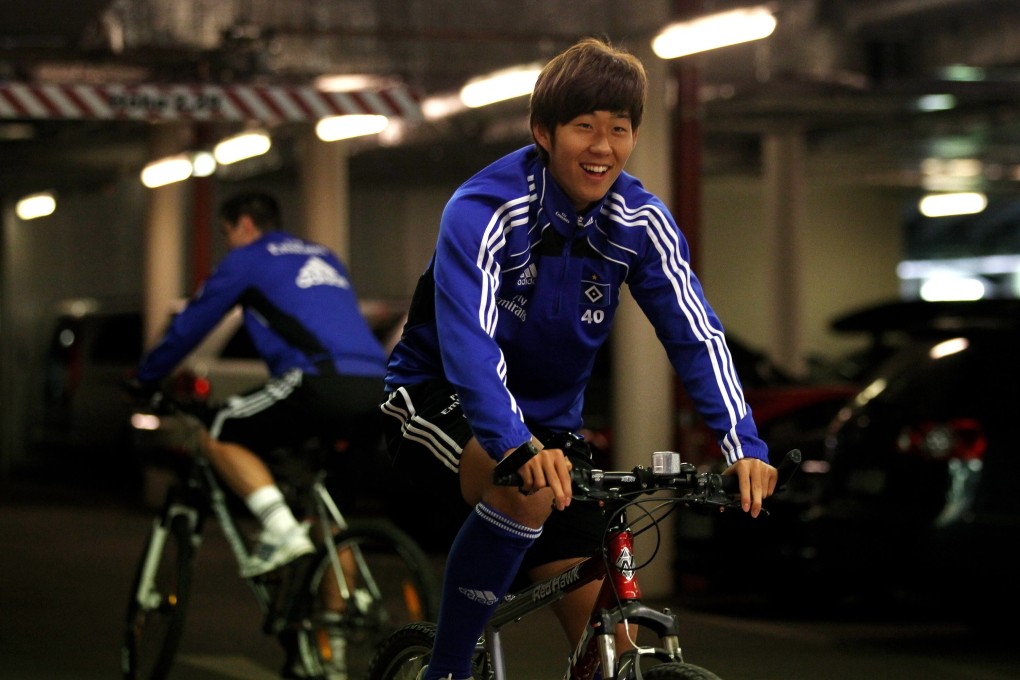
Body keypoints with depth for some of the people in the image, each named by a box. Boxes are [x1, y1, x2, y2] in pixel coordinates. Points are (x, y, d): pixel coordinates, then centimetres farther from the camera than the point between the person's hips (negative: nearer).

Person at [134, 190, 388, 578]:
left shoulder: (247, 260, 13)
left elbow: (189, 326, 17)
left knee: (219, 436, 7)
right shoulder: (323, 257, 33)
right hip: (374, 388, 7)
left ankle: (282, 530, -9)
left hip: (322, 383, -7)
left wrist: (145, 379, 31)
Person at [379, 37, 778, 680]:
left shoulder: (642, 222, -9)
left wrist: (744, 445, -33)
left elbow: (696, 334, -17)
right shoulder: (484, 209, -24)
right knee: (527, 489, -37)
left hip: (549, 418, 5)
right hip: (440, 399, -5)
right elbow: (468, 338, -37)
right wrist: (518, 446, -54)